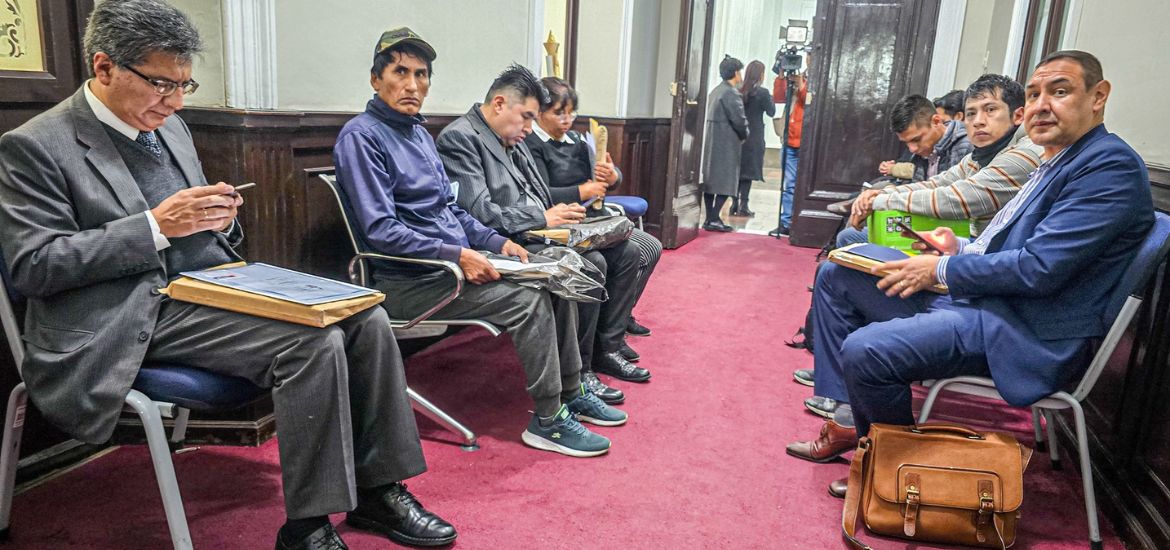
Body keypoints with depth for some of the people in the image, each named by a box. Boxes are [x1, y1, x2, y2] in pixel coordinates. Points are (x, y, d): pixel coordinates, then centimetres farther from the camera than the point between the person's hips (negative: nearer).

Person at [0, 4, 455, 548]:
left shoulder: (170, 127, 16)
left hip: (218, 283, 7)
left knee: (367, 320, -12)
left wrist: (219, 218, -2)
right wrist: (156, 225, -19)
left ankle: (376, 489, -1)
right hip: (142, 316, -7)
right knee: (315, 342, -28)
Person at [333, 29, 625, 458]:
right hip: (410, 280, -9)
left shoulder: (420, 133, 16)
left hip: (456, 258, 9)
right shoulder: (361, 136, -12)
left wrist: (496, 241, 5)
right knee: (528, 298, -22)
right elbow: (381, 231, -20)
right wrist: (455, 255, -24)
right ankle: (547, 420, -8)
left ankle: (569, 392, 13)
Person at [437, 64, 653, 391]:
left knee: (625, 252, 3)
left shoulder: (513, 139, 18)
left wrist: (560, 213, 3)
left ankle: (606, 349, 9)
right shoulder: (459, 138, -11)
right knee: (591, 263, -27)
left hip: (540, 232, 10)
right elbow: (480, 214, -22)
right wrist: (544, 218, -18)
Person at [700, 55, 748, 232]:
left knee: (710, 179, 9)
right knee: (725, 182, -5)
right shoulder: (731, 93, -14)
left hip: (711, 142, 9)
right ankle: (714, 219, -6)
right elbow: (739, 119, -17)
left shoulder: (716, 91, 15)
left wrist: (740, 134, 13)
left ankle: (709, 218, 12)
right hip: (727, 144, -9)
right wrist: (744, 135, 2)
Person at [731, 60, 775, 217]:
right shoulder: (762, 93, -11)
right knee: (748, 171, 1)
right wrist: (770, 99, 12)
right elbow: (771, 112, -2)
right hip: (753, 138, -4)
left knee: (736, 170, 11)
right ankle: (743, 206, 2)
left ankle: (734, 204, 14)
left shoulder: (739, 91, 2)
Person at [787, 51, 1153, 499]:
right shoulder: (1058, 162, 18)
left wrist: (942, 269, -11)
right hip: (976, 299, 11)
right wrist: (962, 249, 7)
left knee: (863, 350, -29)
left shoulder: (1112, 166, -13)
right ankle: (863, 424, 10)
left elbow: (1039, 269, -22)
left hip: (1024, 335, -10)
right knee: (836, 277, 8)